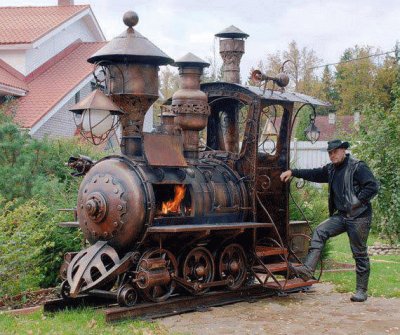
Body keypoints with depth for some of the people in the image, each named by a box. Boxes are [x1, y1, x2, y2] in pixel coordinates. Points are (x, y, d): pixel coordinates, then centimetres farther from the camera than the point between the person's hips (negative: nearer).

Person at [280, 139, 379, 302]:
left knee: (360, 254, 0)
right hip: (341, 215, 7)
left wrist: (357, 202, -17)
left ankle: (361, 291, 11)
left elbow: (373, 186, -17)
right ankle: (307, 270, -15)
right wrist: (293, 172, 9)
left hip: (359, 217, -7)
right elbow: (314, 174, 17)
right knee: (319, 232, -9)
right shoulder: (331, 169, 12)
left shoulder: (358, 167, -11)